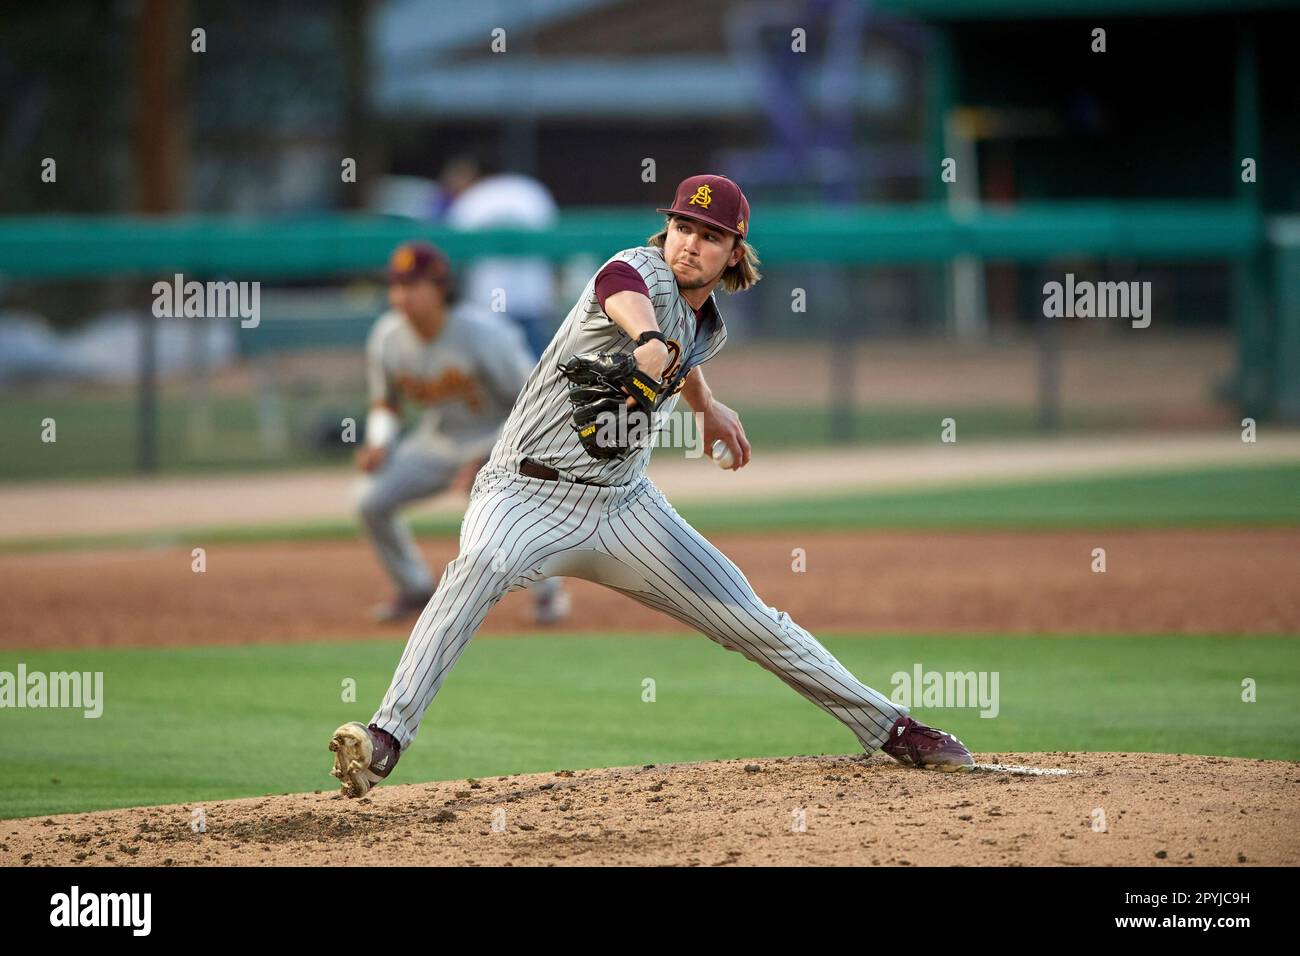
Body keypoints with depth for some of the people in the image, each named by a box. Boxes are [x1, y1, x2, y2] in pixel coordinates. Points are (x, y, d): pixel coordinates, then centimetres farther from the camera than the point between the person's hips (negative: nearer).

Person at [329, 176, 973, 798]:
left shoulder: (708, 330, 9)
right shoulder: (640, 273, -14)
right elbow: (632, 307, -42)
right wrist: (653, 345, -63)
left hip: (624, 503, 7)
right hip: (527, 490, -7)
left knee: (750, 619, 6)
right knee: (480, 563, -38)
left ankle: (888, 728, 21)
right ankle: (387, 737, -45)